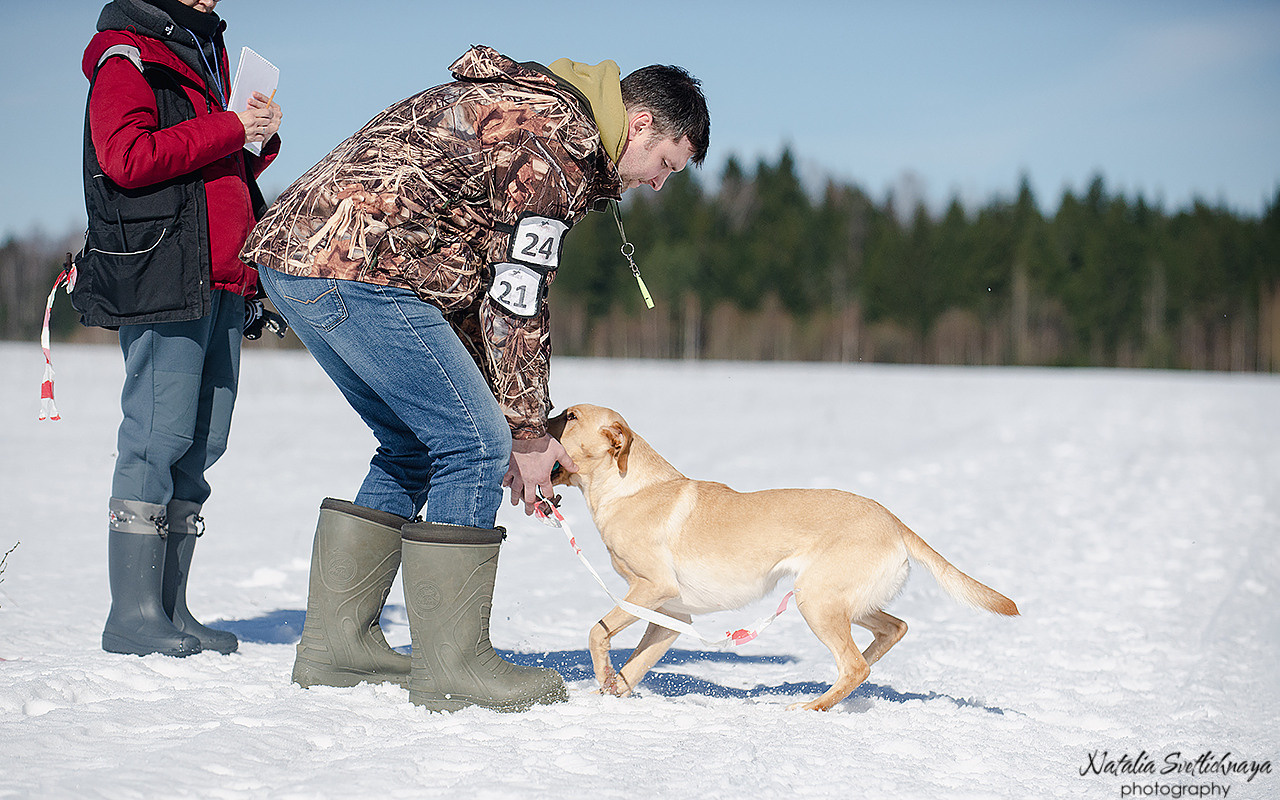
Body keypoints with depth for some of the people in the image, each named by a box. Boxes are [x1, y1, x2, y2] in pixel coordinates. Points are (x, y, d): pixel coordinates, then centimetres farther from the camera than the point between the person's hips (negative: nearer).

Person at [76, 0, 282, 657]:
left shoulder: (208, 56, 25)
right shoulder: (126, 59, -1)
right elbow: (128, 158, -16)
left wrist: (260, 140, 8)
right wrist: (229, 130, -13)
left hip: (225, 282, 8)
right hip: (160, 275, -8)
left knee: (203, 444, 5)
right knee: (161, 437, -11)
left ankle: (170, 608, 10)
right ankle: (134, 613, -7)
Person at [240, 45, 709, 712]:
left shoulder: (522, 106, 24)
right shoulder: (560, 143, -8)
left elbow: (474, 284, 26)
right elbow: (515, 304, -10)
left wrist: (513, 425, 22)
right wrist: (528, 433, 0)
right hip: (353, 264, -11)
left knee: (416, 447, 18)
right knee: (474, 446, -6)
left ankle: (335, 643, 20)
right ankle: (452, 667, -1)